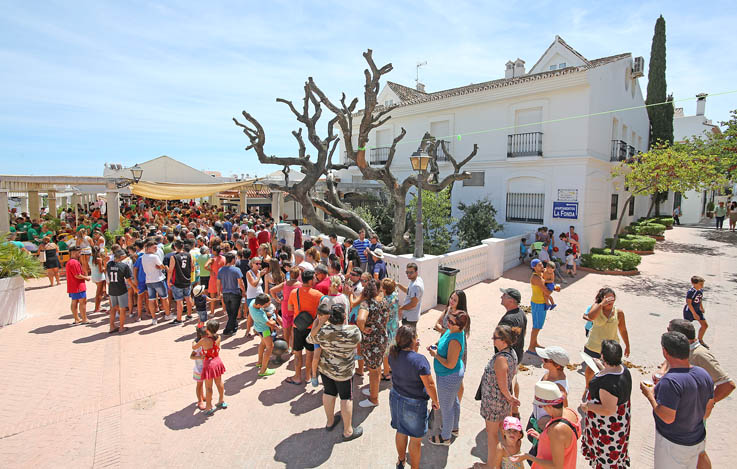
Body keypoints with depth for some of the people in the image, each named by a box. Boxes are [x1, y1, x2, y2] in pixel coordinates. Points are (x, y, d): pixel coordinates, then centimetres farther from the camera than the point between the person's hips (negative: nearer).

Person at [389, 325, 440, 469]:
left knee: (401, 431, 27)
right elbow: (429, 385, -20)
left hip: (396, 399, 6)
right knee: (416, 439, 16)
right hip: (414, 404, -6)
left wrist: (414, 350, 2)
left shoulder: (393, 355, -10)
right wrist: (435, 401, -4)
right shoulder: (420, 360, -29)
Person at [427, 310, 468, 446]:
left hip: (449, 377, -10)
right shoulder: (451, 330, -6)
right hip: (456, 374, 10)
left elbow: (450, 364, -31)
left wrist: (435, 354, -22)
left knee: (446, 408, 12)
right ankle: (454, 428, 51)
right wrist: (436, 348, -5)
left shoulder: (455, 340, -35)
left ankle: (445, 437, 33)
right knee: (454, 401, 28)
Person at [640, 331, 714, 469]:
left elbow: (668, 418, -28)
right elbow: (707, 412, 7)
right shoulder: (704, 374, -5)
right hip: (698, 441, 7)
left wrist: (649, 395, -15)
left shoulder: (670, 381, -32)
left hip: (673, 445, -7)